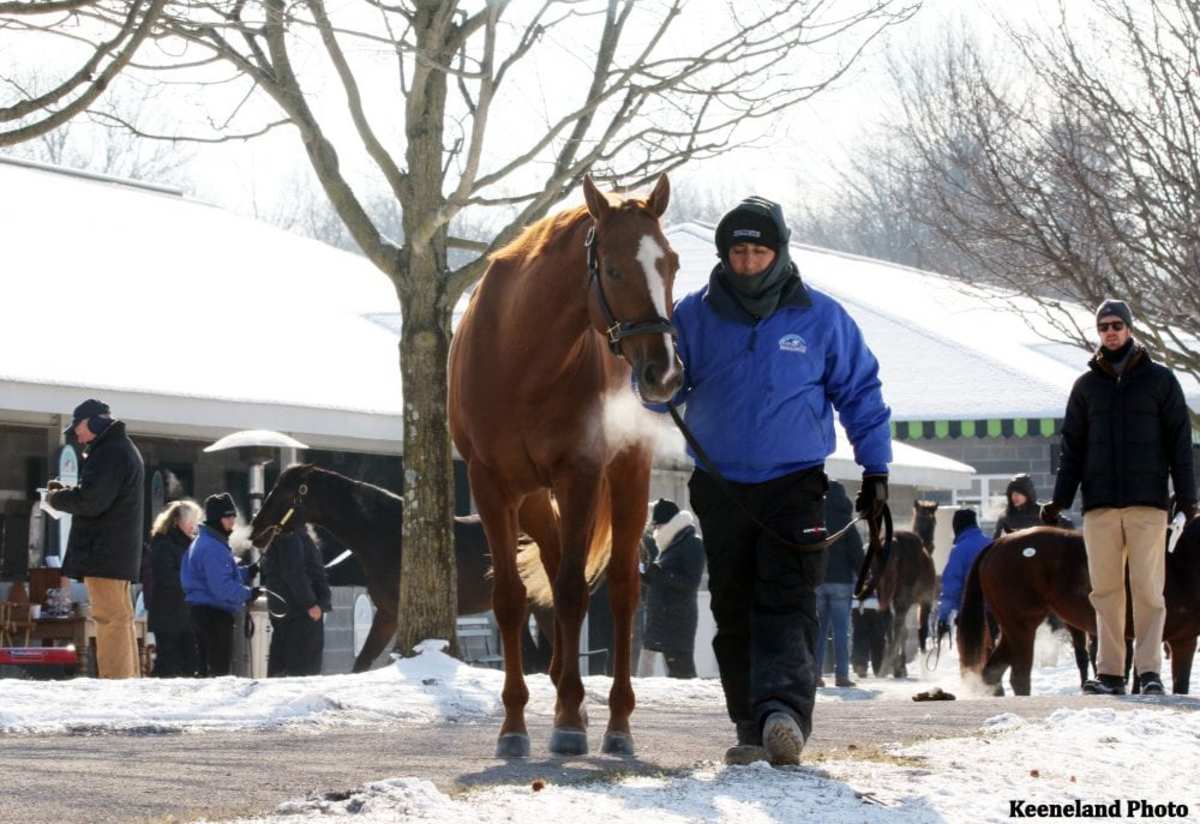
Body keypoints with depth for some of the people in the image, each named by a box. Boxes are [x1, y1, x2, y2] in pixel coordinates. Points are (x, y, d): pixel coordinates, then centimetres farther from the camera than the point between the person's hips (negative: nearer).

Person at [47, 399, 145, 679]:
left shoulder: (109, 453, -14)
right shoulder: (123, 449, 21)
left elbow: (90, 501, -21)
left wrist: (57, 498, -5)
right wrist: (67, 493, 12)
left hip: (104, 551, -11)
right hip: (120, 552, 11)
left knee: (110, 618, -12)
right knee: (120, 618, 14)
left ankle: (114, 680, -15)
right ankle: (130, 679, 18)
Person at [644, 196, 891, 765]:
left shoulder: (820, 318, 0)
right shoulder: (695, 315, 2)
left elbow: (860, 393, 8)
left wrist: (876, 467, 5)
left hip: (794, 484, -3)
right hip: (720, 485, 3)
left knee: (786, 603, -16)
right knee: (733, 611, 5)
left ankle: (783, 710, -30)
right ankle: (753, 727, 12)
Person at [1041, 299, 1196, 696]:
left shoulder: (1159, 380, 7)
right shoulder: (1086, 386, 14)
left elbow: (1179, 440, 5)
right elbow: (1071, 447, 15)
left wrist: (1186, 495, -3)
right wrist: (1060, 499, 7)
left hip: (1148, 502, -2)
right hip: (1099, 504, 3)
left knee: (1148, 588, -6)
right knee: (1106, 590, 2)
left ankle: (1149, 669, -5)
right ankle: (1110, 672, 4)